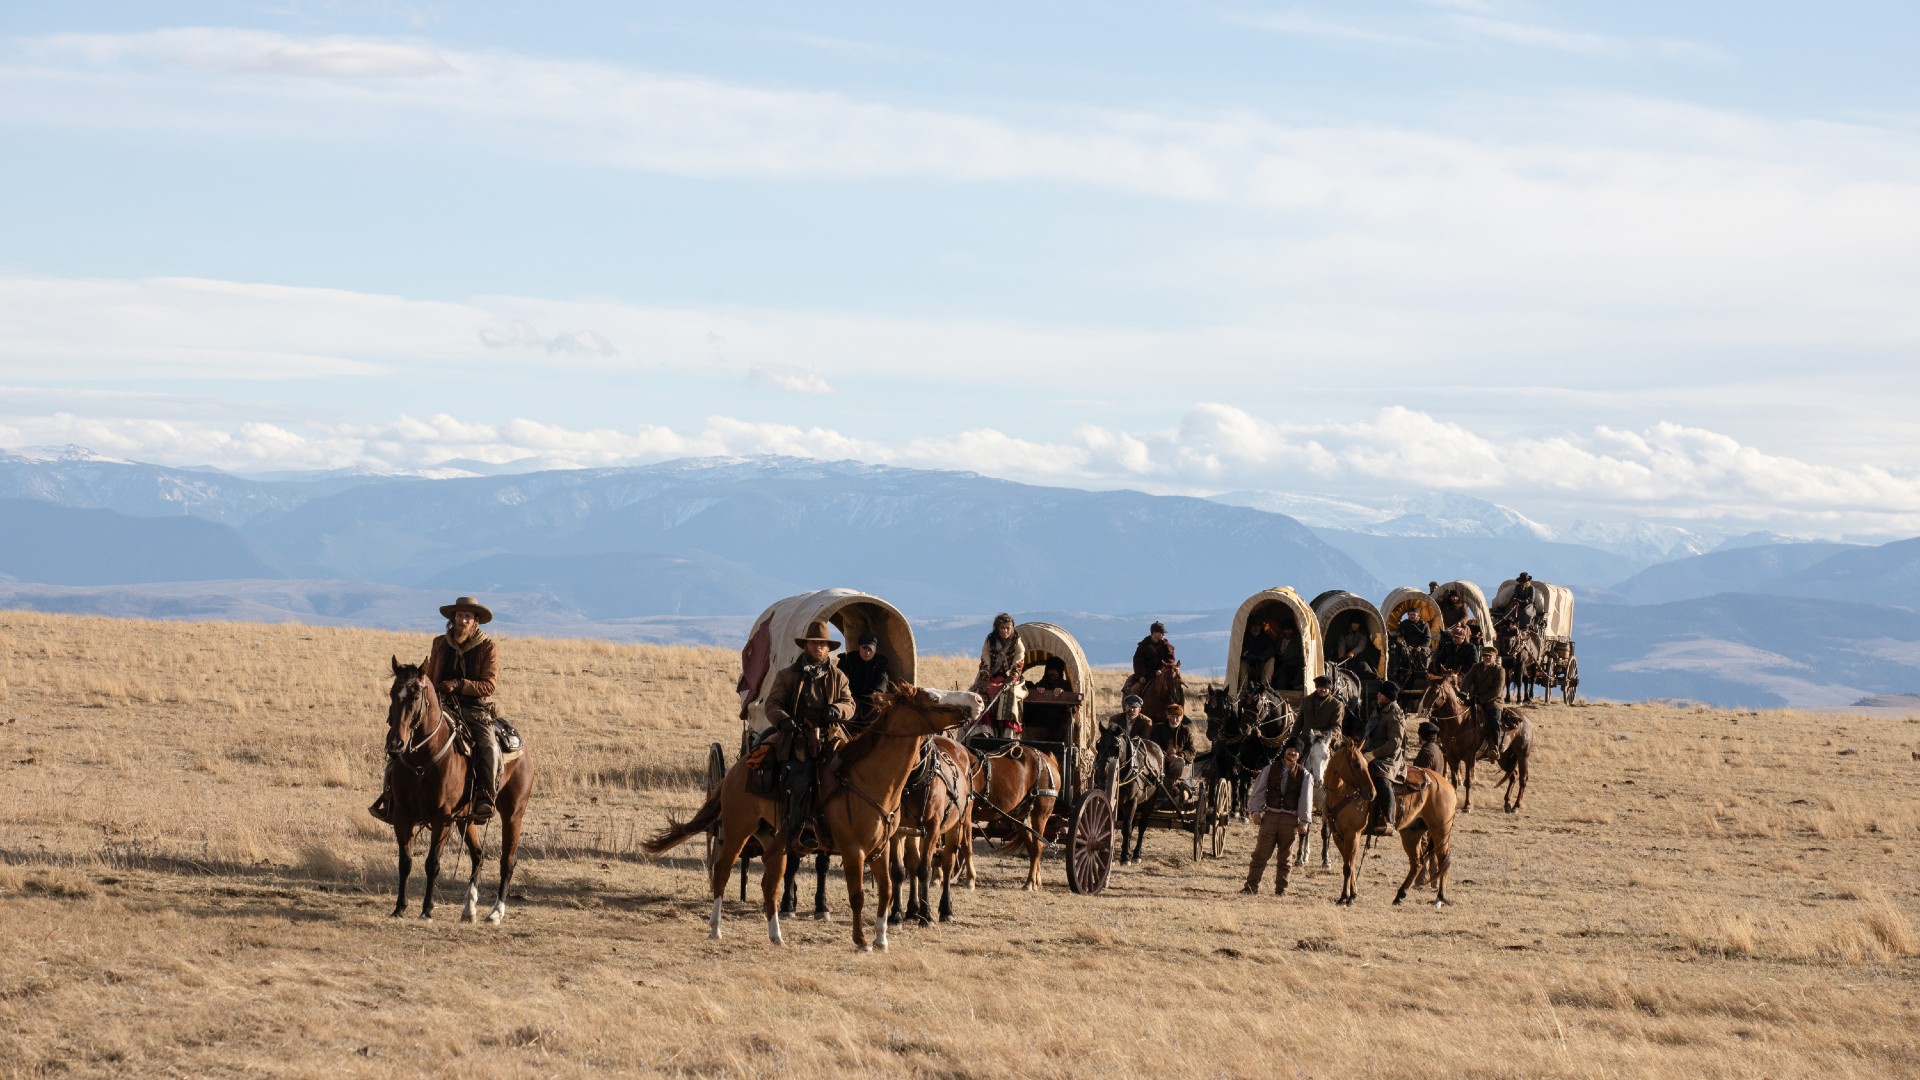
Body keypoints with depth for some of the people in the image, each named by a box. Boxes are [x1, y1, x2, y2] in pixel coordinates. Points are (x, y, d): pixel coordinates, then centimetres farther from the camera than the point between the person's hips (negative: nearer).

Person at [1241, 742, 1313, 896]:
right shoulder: (1270, 769, 6)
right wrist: (1256, 810, -3)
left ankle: (1281, 887, 14)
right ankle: (1252, 884, 2)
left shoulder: (1304, 775, 3)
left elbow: (1306, 799, 2)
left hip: (1290, 819, 0)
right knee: (1261, 853, -2)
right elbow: (1259, 790, 7)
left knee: (1285, 856, 6)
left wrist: (1304, 822, -4)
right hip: (1270, 816, 0)